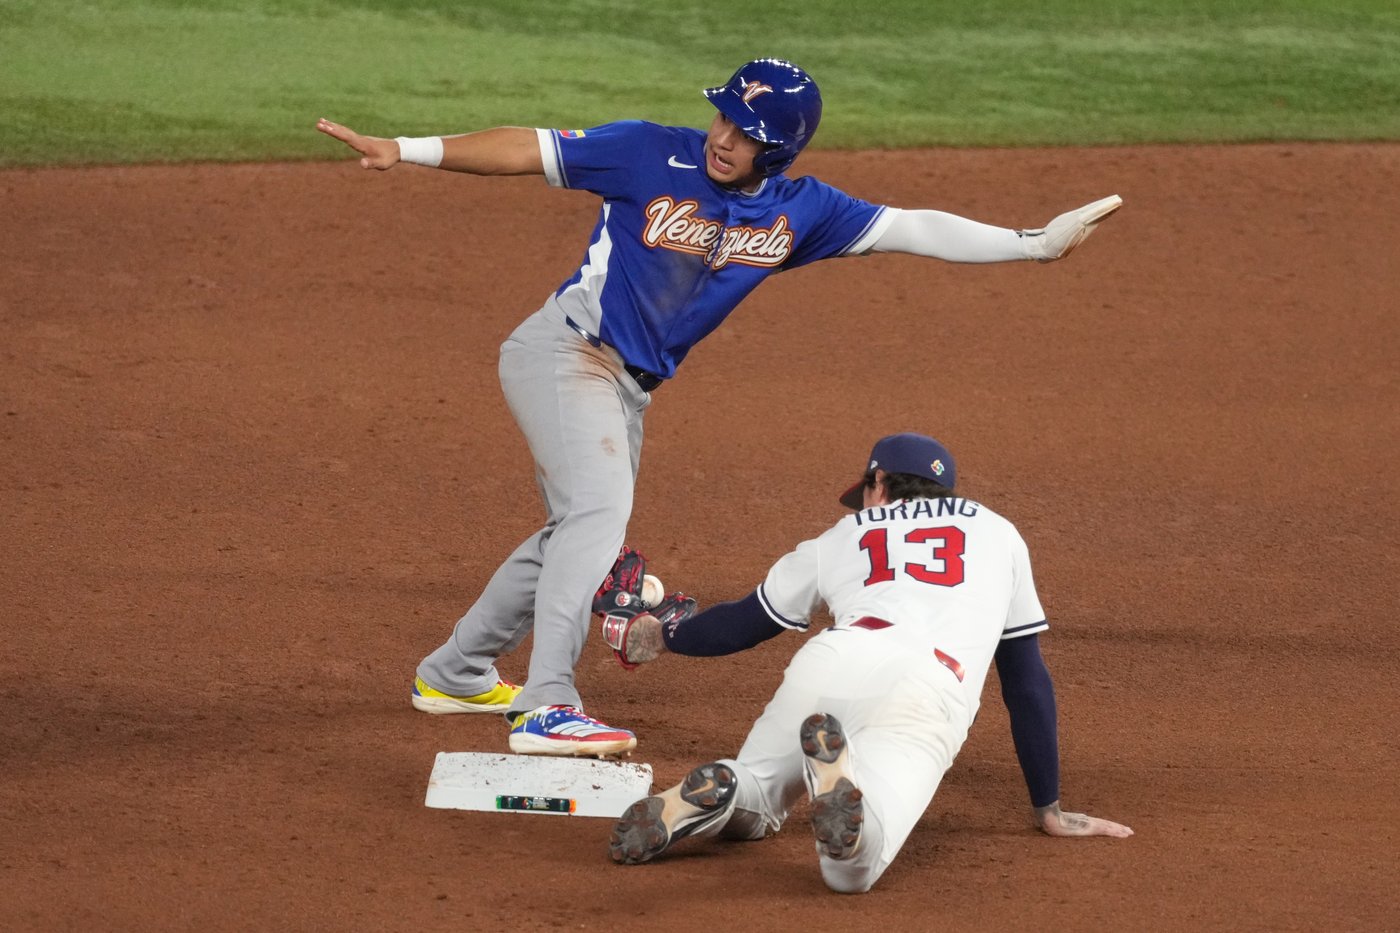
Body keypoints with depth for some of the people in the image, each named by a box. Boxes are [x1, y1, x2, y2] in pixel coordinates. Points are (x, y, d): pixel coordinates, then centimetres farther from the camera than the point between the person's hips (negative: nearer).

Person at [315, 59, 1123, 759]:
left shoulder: (798, 212, -1)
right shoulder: (654, 156, -14)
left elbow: (910, 230, -2)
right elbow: (530, 150, -13)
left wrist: (1036, 243, -8)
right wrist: (405, 151, -20)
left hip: (629, 387, 7)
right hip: (564, 350, -7)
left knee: (583, 536, 18)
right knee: (598, 507, -23)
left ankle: (457, 673, 37)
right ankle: (548, 710, -29)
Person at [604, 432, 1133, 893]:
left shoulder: (842, 537, 33)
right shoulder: (996, 532, 33)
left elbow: (745, 624, 41)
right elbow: (1026, 678, 32)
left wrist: (661, 638, 61)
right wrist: (1048, 810, 35)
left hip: (826, 665, 2)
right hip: (928, 693, -2)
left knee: (748, 806, 24)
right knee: (851, 869, -15)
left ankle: (710, 793, -13)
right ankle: (839, 780, -48)